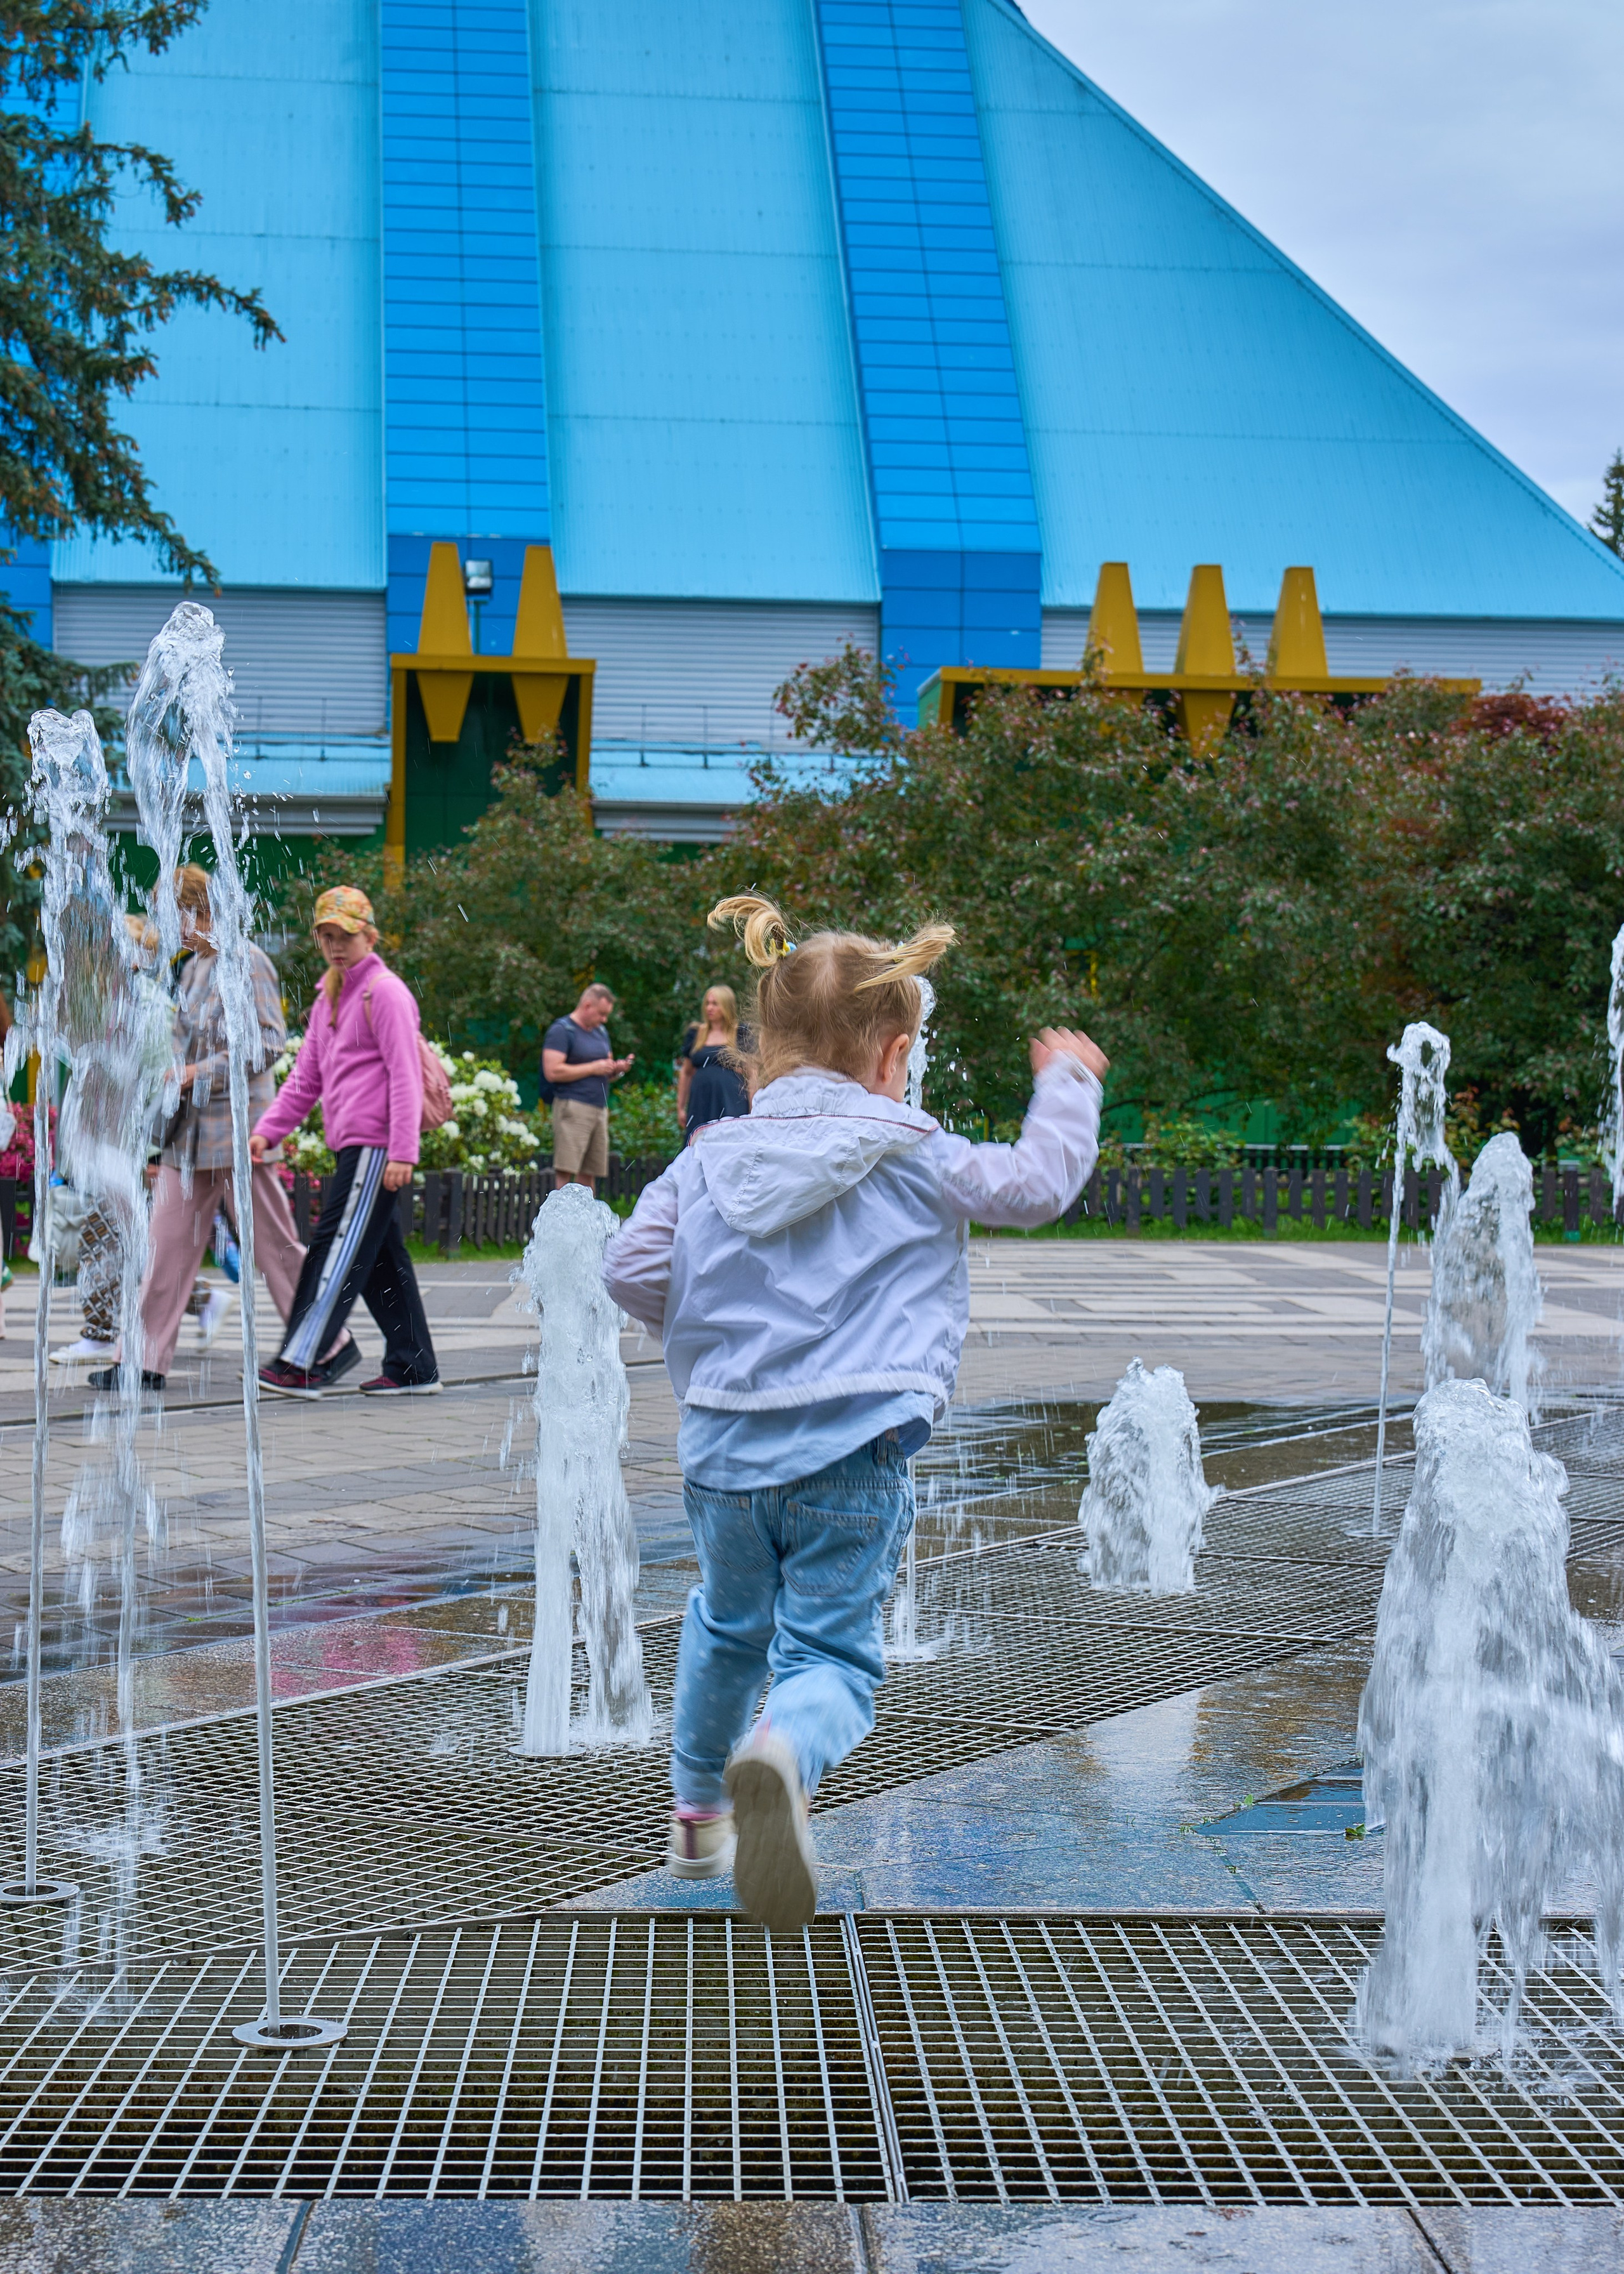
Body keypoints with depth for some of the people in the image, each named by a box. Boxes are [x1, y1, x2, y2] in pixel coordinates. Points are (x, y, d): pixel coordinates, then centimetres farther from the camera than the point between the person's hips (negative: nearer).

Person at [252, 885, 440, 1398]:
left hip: (375, 1147, -9)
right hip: (352, 1145, 9)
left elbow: (405, 1076, -13)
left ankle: (300, 1364, -12)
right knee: (381, 1258, 9)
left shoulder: (384, 991, -7)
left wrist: (402, 1151, -19)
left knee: (338, 1247, -11)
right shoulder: (328, 998, 20)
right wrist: (268, 1130, 9)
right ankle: (414, 1369, 14)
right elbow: (307, 1077, 21)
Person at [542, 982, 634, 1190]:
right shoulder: (562, 1030, -4)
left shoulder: (600, 1032, 22)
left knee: (589, 1173, 5)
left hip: (600, 1109, 8)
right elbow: (552, 1072, -15)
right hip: (573, 1108, -8)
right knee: (565, 1172, -12)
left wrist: (617, 1070, 6)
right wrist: (594, 1068, -11)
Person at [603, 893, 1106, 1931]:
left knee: (727, 1624, 27)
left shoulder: (711, 1158, 5)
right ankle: (782, 1757, -38)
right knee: (833, 1657, -4)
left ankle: (698, 1814, 41)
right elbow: (1040, 1182, 7)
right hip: (848, 1461, -4)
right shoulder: (913, 1159, -2)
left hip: (724, 1451, 4)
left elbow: (631, 1269, 2)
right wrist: (1068, 1085, 24)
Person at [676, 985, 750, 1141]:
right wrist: (681, 1108, 19)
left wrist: (752, 1110, -3)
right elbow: (686, 1072, 21)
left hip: (731, 1104, -3)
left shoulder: (741, 1035, 4)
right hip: (701, 1103, 3)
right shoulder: (696, 1034, 15)